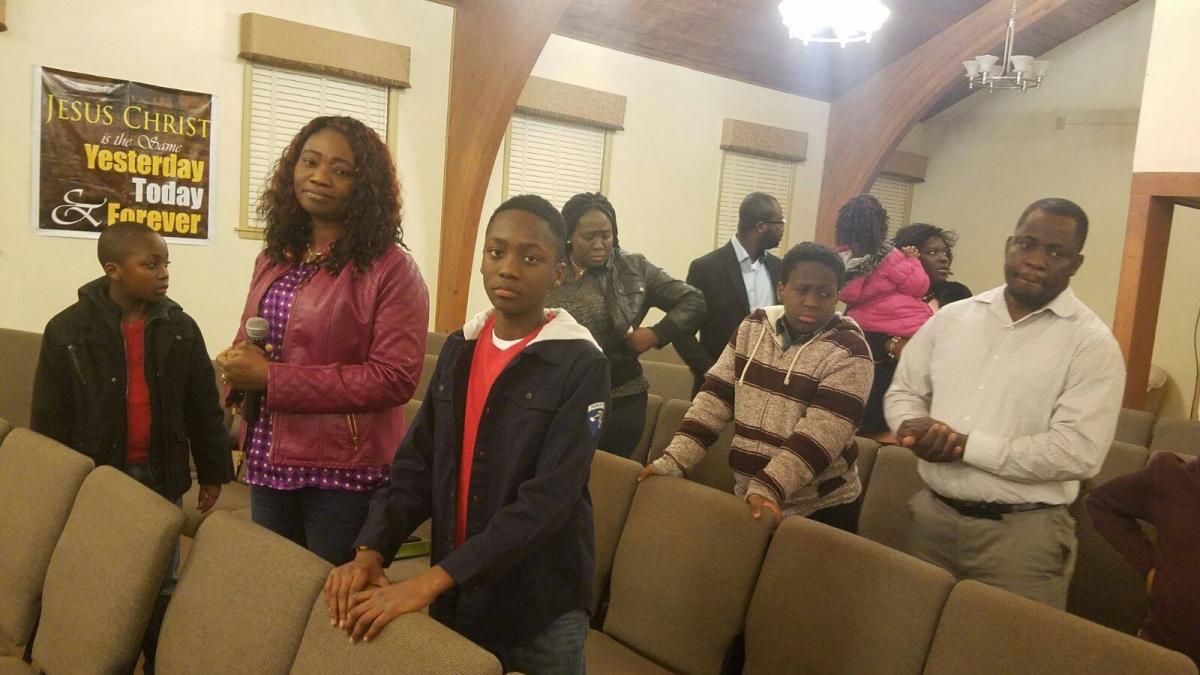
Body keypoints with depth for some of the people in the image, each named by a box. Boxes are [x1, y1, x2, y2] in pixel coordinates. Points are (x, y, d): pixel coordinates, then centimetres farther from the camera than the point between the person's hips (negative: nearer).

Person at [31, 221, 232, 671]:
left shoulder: (181, 328, -1)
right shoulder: (68, 329, -7)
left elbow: (203, 408, 4)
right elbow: (48, 419, -2)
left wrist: (213, 471, 4)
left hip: (160, 477, 2)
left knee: (161, 588, 13)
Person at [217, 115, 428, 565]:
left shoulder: (390, 268, -13)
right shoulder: (275, 257, 10)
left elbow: (396, 377, -19)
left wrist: (272, 379, -18)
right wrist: (237, 364, -5)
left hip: (345, 475, -6)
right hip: (269, 465, 6)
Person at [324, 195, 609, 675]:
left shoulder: (580, 364, -14)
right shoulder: (458, 350, 3)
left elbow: (547, 500, -22)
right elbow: (417, 464, 2)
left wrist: (428, 583, -26)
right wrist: (370, 552, -14)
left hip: (540, 608, -4)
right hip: (454, 597, 4)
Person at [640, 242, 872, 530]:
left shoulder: (848, 351, -12)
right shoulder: (753, 328, 1)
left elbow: (822, 434, -21)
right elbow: (716, 397, -1)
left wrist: (767, 488, -31)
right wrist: (674, 460, -10)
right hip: (748, 497, 4)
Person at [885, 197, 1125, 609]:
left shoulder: (1092, 343, -9)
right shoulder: (952, 317, 5)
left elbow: (1078, 452, -18)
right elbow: (903, 391, 11)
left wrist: (966, 445, -20)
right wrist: (914, 428, -12)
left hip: (1022, 532, -4)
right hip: (932, 515, 5)